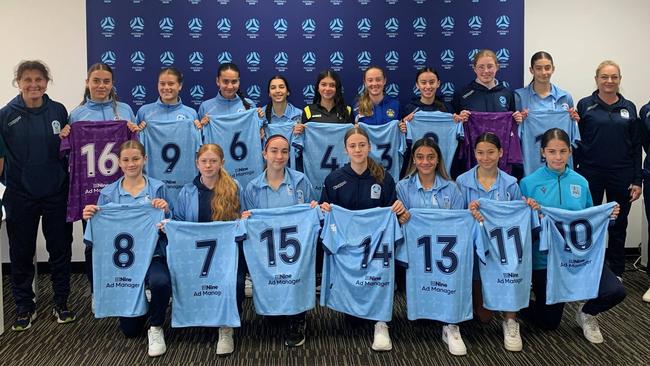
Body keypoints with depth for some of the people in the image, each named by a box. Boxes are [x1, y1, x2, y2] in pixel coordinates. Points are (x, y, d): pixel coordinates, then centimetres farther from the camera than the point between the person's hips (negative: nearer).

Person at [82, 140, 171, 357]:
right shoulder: (108, 193, 5)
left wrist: (166, 211, -20)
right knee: (129, 330, 5)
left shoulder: (157, 188, 0)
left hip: (152, 255, -2)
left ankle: (156, 329, -9)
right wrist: (89, 218, -13)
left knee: (160, 282, -40)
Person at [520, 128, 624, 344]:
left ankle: (587, 314, 13)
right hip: (545, 258, -2)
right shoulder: (529, 183, -7)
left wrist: (608, 215, -6)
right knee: (548, 323, 7)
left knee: (615, 291, -21)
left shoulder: (580, 182, 4)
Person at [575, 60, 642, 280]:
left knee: (618, 226, 10)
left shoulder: (628, 108, 6)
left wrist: (637, 181, 1)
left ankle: (616, 273, 23)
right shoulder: (585, 105, 0)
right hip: (591, 173, -2)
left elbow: (636, 146, 6)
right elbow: (575, 141, 0)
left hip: (621, 175, 2)